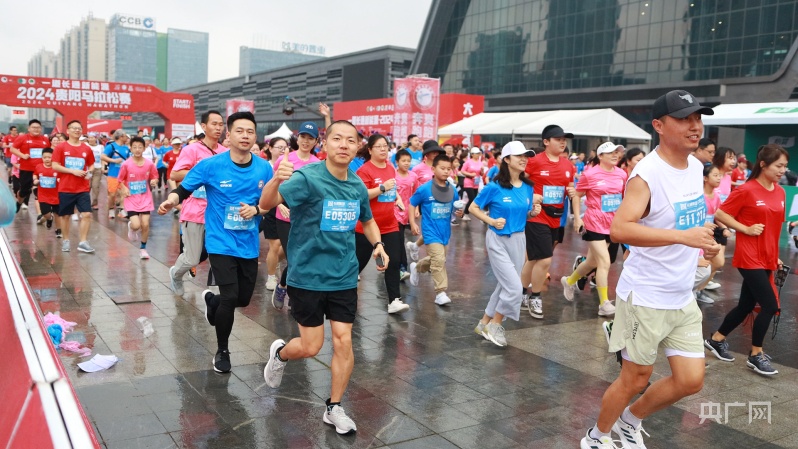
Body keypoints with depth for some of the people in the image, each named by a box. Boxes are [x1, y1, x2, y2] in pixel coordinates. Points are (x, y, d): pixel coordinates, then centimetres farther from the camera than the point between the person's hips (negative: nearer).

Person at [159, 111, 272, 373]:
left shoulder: (264, 169, -4)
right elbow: (183, 189, -5)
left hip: (249, 245, 4)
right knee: (230, 297, -12)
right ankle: (222, 351, 14)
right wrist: (171, 201, -27)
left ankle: (211, 300, 50)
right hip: (221, 243, -4)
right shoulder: (211, 165, -11)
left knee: (244, 299, 13)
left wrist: (256, 210, -15)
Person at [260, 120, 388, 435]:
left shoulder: (358, 186, 1)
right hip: (307, 276, -4)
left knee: (343, 341, 3)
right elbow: (266, 203, -31)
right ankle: (279, 353, 39)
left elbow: (367, 220, 20)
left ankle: (334, 409, 22)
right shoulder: (308, 178, -17)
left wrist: (377, 245, 1)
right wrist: (277, 179, -52)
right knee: (311, 347, 4)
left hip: (344, 277, 4)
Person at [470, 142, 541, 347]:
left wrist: (534, 211, -7)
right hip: (498, 240, -6)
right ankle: (494, 324, 9)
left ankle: (485, 323, 31)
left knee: (505, 285, 13)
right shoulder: (495, 187, -13)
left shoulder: (528, 187, 3)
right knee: (515, 287, -12)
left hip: (518, 240, 6)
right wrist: (492, 221, -18)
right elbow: (473, 208, -6)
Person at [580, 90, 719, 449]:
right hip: (645, 296, -8)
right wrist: (683, 237, -40)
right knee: (635, 379, 6)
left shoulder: (696, 167, 6)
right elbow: (619, 230, -35)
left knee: (691, 380, 11)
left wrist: (703, 242, 11)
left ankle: (631, 419, 35)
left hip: (683, 298, 8)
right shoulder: (647, 174, -21)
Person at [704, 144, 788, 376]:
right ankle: (755, 355, 10)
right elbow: (720, 215, -9)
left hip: (767, 258, 7)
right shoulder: (746, 190, -12)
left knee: (746, 305, 13)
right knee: (770, 305, -7)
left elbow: (775, 226, 18)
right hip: (749, 258, -7)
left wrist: (775, 255, 17)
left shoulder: (780, 192, 8)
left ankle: (716, 339, 30)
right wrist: (746, 229, -15)